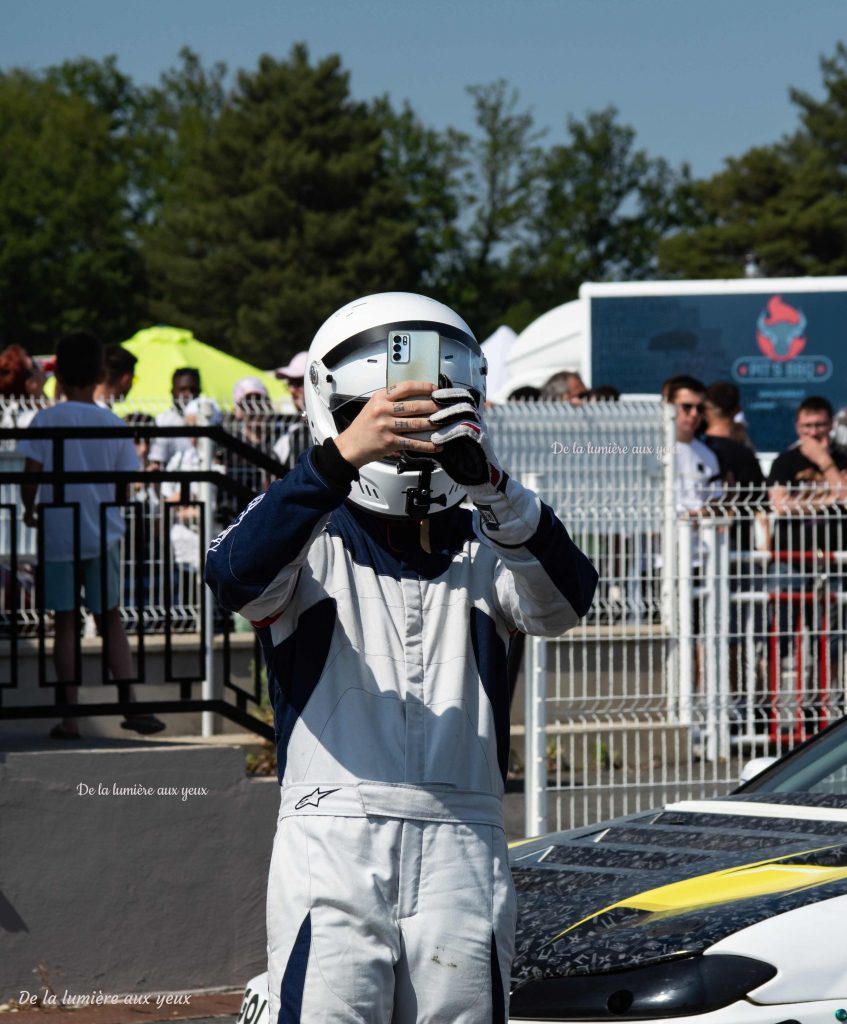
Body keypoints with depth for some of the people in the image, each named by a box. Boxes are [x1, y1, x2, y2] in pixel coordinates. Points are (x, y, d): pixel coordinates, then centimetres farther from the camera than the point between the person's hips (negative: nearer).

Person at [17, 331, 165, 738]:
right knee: (110, 620, 12)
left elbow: (31, 478, -10)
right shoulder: (115, 425, -1)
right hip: (103, 535, 2)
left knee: (65, 623, 5)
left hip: (58, 535, -2)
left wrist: (30, 510, 9)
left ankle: (70, 716, 5)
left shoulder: (45, 421, -8)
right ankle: (132, 705, 3)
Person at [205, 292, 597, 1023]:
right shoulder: (315, 540, 6)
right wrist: (340, 458, -32)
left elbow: (562, 602, -8)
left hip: (462, 852, 3)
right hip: (332, 846, -3)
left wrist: (492, 487, -27)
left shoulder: (481, 550, 14)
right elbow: (237, 576, -18)